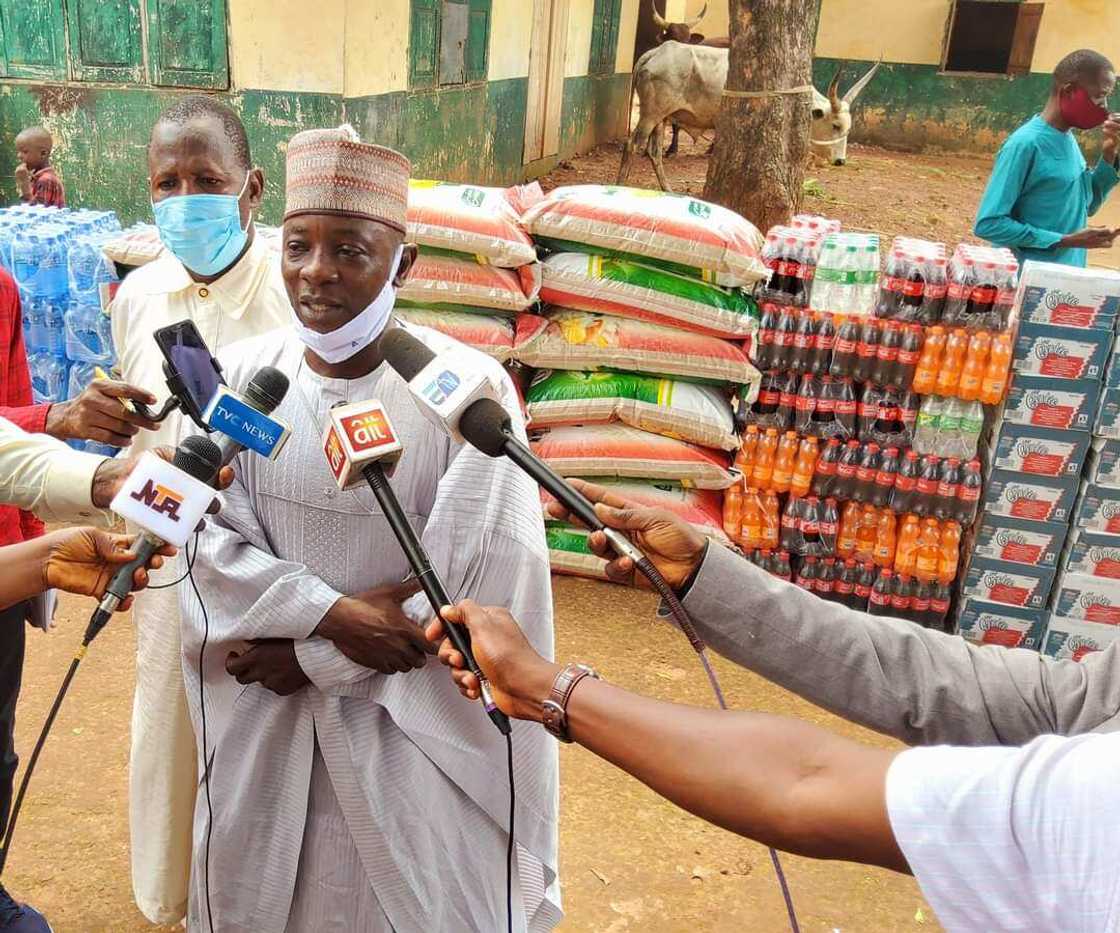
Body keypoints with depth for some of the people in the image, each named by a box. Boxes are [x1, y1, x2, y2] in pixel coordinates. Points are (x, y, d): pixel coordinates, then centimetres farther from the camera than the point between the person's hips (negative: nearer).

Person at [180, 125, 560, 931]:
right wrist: (335, 614, -20)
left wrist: (309, 656, -13)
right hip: (261, 714, 4)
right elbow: (212, 541, -6)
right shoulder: (242, 376, -7)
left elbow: (469, 588, -18)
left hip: (413, 716, -3)